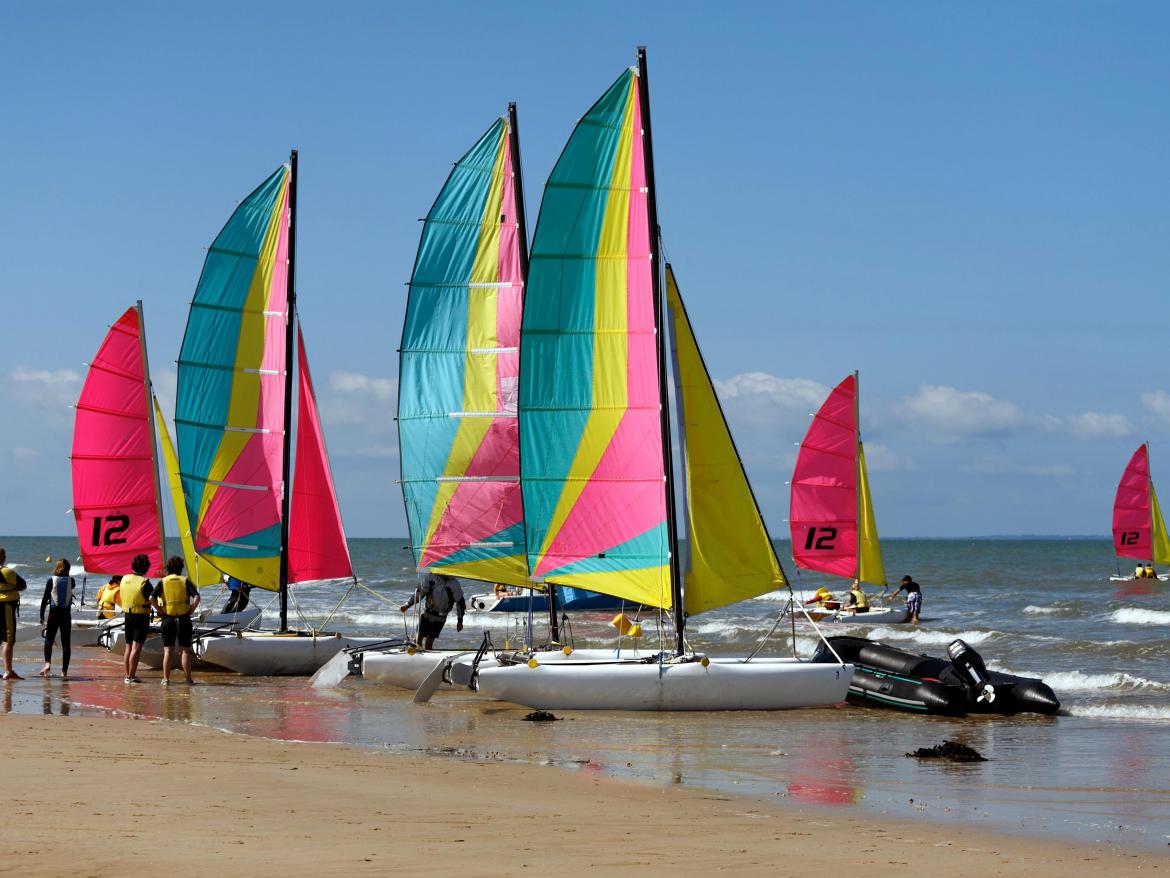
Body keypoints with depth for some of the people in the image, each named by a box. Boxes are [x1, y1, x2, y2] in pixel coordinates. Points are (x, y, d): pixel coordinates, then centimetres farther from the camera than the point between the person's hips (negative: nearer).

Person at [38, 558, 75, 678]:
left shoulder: (51, 580, -5)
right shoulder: (70, 580, -1)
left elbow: (45, 598, -5)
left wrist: (42, 615, 1)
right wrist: (66, 575, 18)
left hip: (54, 614, -1)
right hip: (66, 614, 1)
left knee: (48, 640, 9)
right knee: (66, 643, 4)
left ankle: (47, 663, -14)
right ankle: (64, 670, 2)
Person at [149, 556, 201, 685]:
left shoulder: (163, 582, 3)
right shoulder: (185, 581, 0)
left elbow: (152, 599, -11)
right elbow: (196, 597, -14)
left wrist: (160, 611, -3)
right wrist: (191, 610, -5)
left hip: (168, 619, 1)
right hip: (183, 619, -1)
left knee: (168, 650, 6)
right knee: (185, 650, 5)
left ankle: (166, 679, 4)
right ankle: (188, 678, 4)